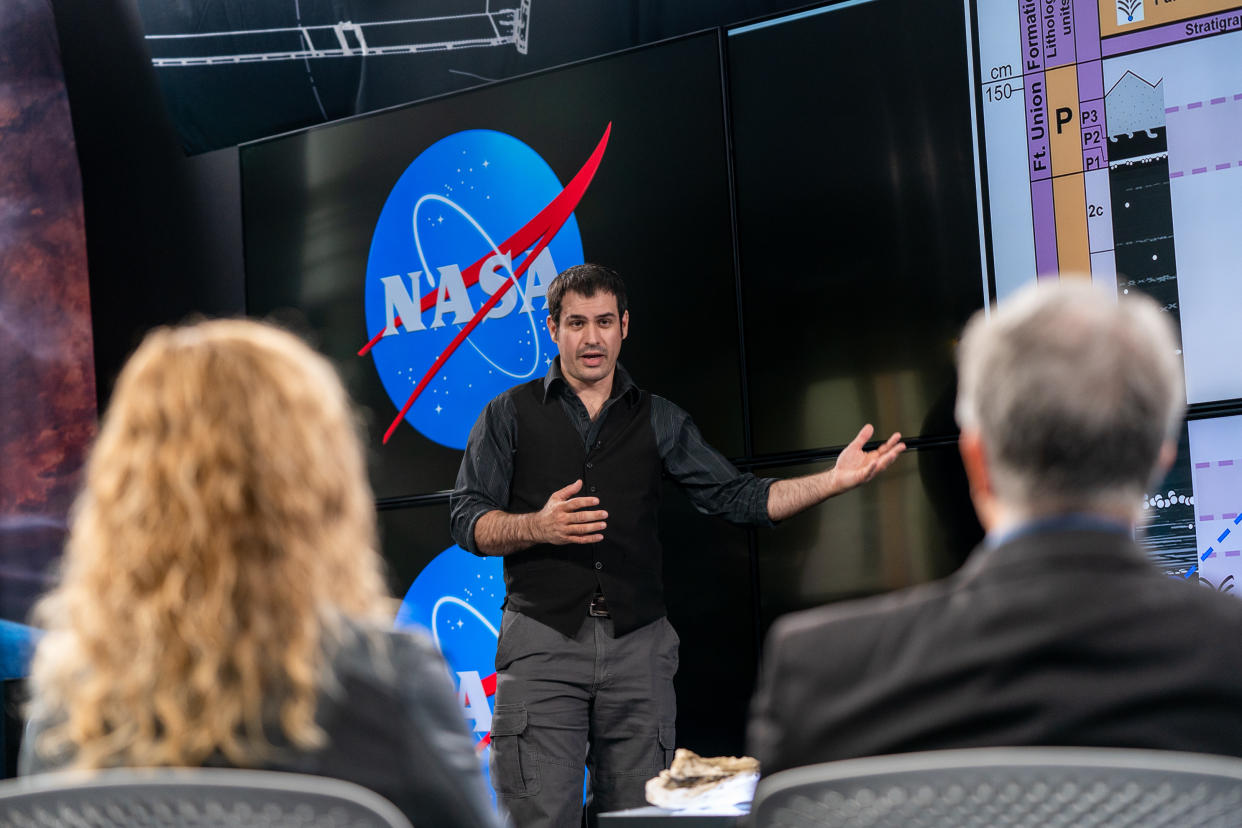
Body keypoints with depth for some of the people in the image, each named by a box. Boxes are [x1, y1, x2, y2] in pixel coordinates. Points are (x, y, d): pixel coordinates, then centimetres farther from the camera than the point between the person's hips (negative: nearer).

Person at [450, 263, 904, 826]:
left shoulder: (658, 421, 15)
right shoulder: (510, 415, 10)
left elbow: (735, 497, 9)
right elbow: (468, 521, 4)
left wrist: (833, 481, -3)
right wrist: (539, 526, -16)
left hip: (638, 646, 2)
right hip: (543, 641, -2)